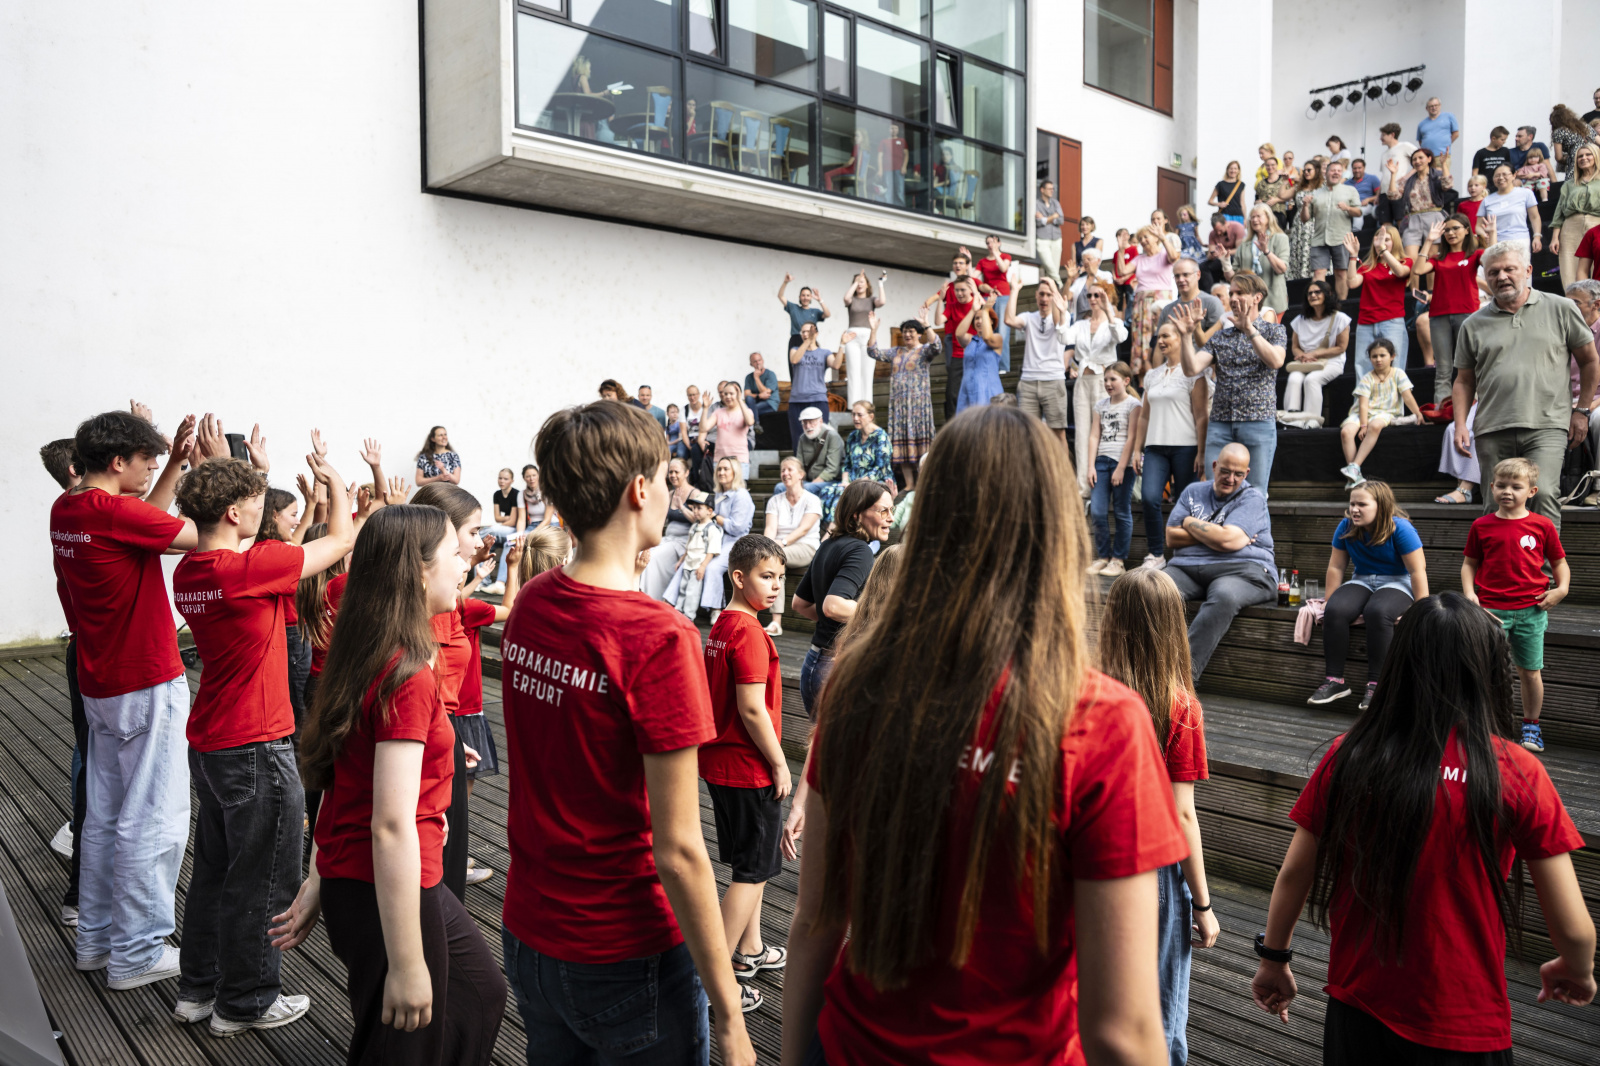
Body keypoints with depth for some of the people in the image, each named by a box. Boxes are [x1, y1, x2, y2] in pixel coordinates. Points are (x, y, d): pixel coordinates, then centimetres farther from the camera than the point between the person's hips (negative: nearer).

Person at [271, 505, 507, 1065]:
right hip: (386, 893, -9)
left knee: (480, 990, 25)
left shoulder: (362, 657, 4)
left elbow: (339, 784, 11)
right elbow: (391, 826, -27)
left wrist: (319, 883, 18)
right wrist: (405, 966, -23)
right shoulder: (408, 676, -25)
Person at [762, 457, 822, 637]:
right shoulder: (775, 501, 15)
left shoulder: (812, 500, 2)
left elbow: (804, 529, -13)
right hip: (780, 549, 3)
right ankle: (776, 622, -39)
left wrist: (783, 542, -28)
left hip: (806, 548, -3)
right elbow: (770, 528, 0)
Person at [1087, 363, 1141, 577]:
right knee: (1097, 512, -3)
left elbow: (1131, 438, -7)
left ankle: (1119, 559, 8)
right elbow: (1094, 436, 10)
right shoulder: (1101, 405, 15)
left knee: (1123, 513, 2)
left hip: (1123, 463, -5)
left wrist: (1121, 468, -13)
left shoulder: (1132, 404, -1)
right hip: (1101, 462, 5)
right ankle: (1103, 556, 9)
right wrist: (1091, 466, 1)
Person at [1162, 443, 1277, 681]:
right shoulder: (1193, 492, 18)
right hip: (1187, 567, 4)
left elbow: (1227, 541, -12)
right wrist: (1212, 534, -3)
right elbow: (1172, 537, 9)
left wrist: (1191, 523, 4)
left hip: (1240, 570, -4)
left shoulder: (1252, 498, 3)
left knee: (1224, 596, -39)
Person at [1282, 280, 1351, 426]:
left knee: (1311, 379, -35)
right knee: (1294, 379, -31)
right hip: (1304, 364, 3)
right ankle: (1291, 416, -44)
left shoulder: (1339, 318, 1)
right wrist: (1303, 356, -10)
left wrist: (1314, 354, -11)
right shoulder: (1300, 320, 13)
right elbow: (1294, 347, 13)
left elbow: (1341, 347, -3)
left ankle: (1312, 419, -40)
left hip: (1331, 363, -3)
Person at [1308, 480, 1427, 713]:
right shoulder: (1346, 527, -3)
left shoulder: (1400, 528, -16)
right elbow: (1336, 567, 4)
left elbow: (1417, 571, -15)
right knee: (1335, 611, -28)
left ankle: (1375, 683, -30)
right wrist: (1328, 602, 4)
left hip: (1396, 583, -4)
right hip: (1362, 581, 4)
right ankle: (1335, 680, -23)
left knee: (1377, 612, -39)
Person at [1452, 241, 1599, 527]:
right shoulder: (1473, 325, 11)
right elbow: (1464, 381, 14)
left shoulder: (1561, 309, 8)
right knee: (1496, 508, 5)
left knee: (1543, 493, -20)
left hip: (1547, 427, -2)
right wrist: (1460, 425, 2)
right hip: (1492, 430, 2)